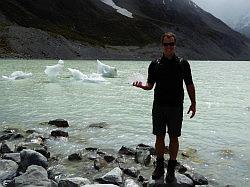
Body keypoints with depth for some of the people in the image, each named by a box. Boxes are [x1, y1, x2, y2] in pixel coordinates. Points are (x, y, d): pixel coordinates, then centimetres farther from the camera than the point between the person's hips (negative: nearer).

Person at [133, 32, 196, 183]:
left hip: (176, 107, -1)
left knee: (174, 138, 4)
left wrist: (193, 104, 4)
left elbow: (190, 85, 7)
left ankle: (171, 169, 16)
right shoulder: (155, 64, 5)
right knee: (159, 137, 7)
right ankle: (159, 166, 21)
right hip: (158, 106, 1)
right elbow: (150, 85, 6)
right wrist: (141, 85, -16)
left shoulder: (183, 64, 3)